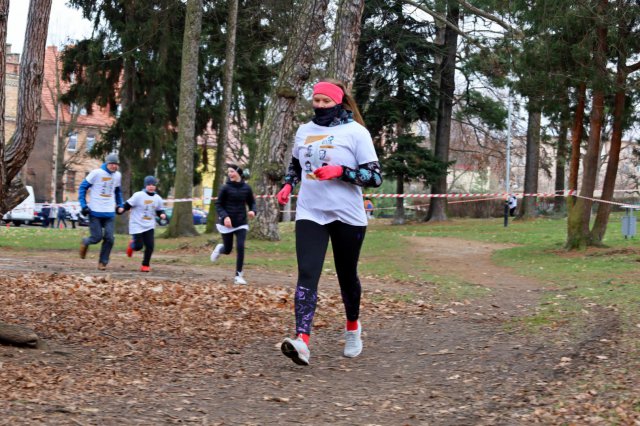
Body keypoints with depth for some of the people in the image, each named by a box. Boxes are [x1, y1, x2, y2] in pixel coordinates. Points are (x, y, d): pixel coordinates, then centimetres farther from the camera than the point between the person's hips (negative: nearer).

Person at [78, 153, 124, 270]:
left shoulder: (117, 175, 8)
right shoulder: (96, 173, -8)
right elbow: (82, 187, -3)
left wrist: (120, 205, 17)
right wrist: (84, 205, -9)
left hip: (110, 213, 4)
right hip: (95, 212, -4)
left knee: (109, 238, -6)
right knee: (97, 237, -6)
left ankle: (103, 262, 8)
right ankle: (85, 243, 29)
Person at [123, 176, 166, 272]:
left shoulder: (158, 198, 4)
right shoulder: (138, 195, -10)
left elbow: (159, 210, 14)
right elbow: (128, 205, -9)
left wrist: (162, 214, -6)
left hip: (149, 226, 4)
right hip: (137, 225, -4)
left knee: (150, 245, -8)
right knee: (138, 246, -6)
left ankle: (145, 265, 9)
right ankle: (132, 245, 32)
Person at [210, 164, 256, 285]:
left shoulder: (246, 188, -1)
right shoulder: (226, 188, -8)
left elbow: (252, 202, 11)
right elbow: (218, 205, -4)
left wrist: (253, 211, -11)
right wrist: (224, 216, -20)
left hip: (241, 223, 1)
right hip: (227, 223, -1)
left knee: (240, 247, -12)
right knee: (228, 250, 7)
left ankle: (238, 275, -2)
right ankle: (219, 248, 45)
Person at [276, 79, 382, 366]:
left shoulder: (356, 132, -5)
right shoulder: (304, 131, 10)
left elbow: (375, 177, -9)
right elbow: (295, 165, 28)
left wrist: (339, 171, -21)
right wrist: (288, 185, 8)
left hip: (347, 216, -2)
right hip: (310, 214, 3)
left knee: (346, 275, 12)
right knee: (307, 275, -15)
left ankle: (352, 327, 40)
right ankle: (302, 341, -27)